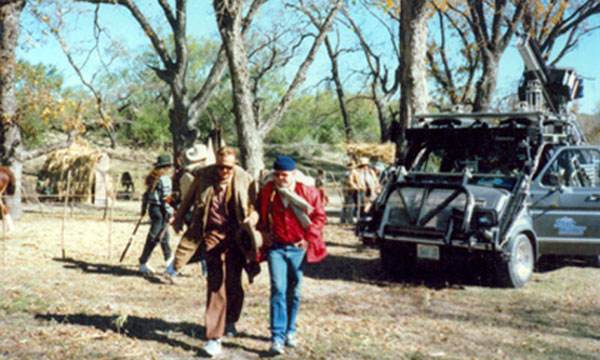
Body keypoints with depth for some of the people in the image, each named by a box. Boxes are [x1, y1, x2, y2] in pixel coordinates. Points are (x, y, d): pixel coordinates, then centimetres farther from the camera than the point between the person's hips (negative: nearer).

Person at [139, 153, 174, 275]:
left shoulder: (152, 177, 10)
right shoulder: (164, 179, -15)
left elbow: (146, 194, 16)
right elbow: (165, 198, -18)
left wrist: (144, 208, 24)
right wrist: (170, 213, -14)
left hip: (152, 208, 9)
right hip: (160, 210, -9)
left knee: (164, 233, 23)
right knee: (155, 237, -5)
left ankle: (168, 257, 39)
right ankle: (143, 263, -3)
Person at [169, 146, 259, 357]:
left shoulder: (245, 180, -3)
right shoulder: (203, 176, -2)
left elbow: (254, 206, 6)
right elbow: (189, 199, 15)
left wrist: (252, 218, -15)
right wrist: (179, 218, 21)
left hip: (236, 236, 1)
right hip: (213, 234, -1)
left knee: (233, 283, 8)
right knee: (215, 284, -7)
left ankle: (230, 321, 37)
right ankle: (214, 337, -3)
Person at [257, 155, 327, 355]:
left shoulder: (308, 192, -5)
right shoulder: (267, 192, 1)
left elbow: (320, 216, 3)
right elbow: (260, 214, 18)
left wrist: (309, 238, -3)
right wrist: (264, 232, 5)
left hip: (298, 248, 0)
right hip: (276, 247, 0)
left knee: (294, 291, 8)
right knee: (278, 289, -11)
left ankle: (290, 331, 25)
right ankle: (277, 337, -10)